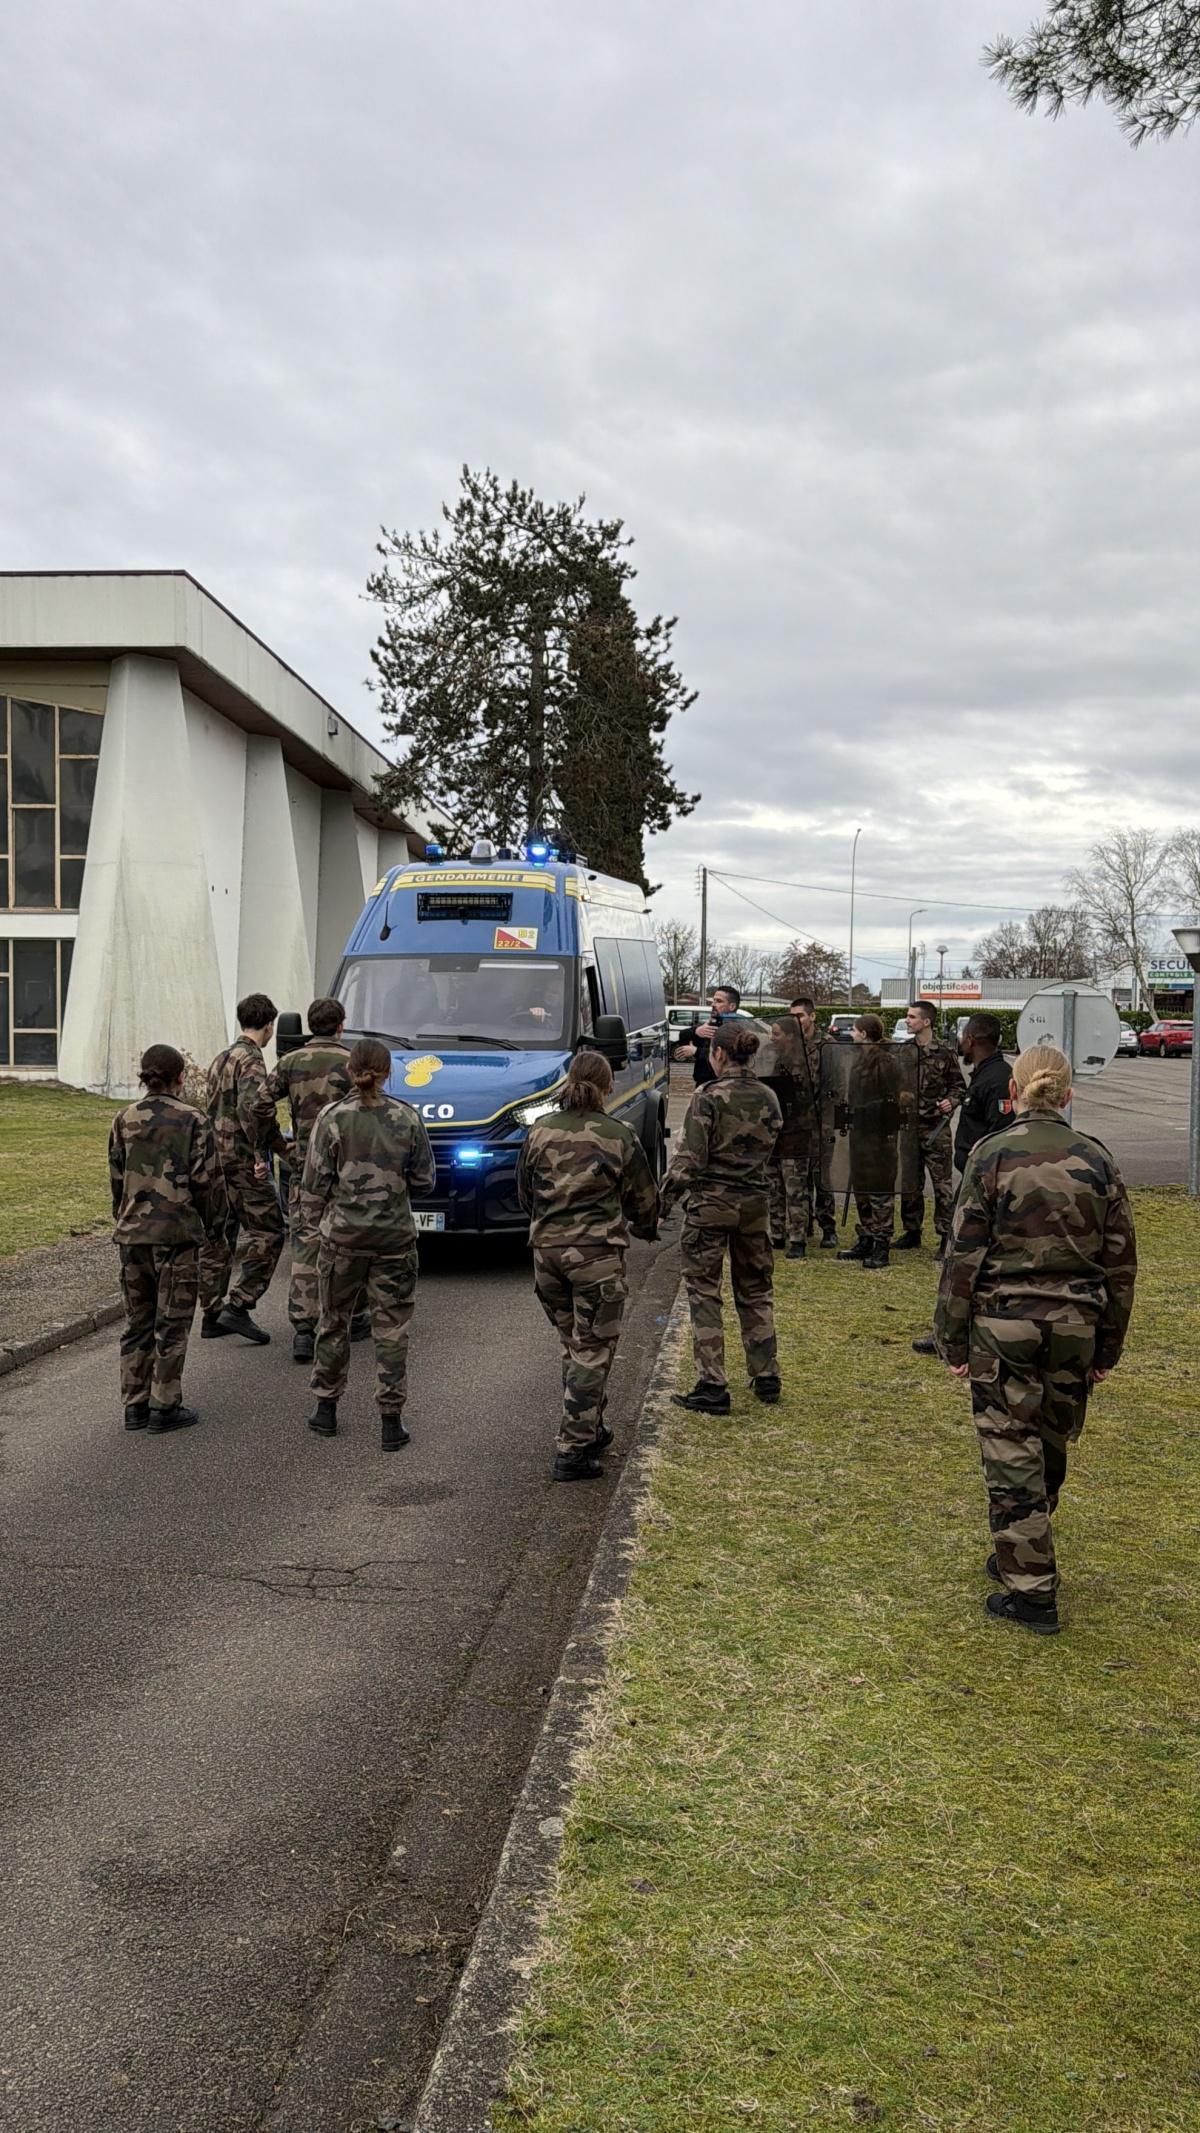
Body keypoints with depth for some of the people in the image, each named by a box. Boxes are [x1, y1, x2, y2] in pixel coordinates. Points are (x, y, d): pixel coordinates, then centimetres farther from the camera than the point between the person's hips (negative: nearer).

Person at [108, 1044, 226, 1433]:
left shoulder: (124, 1120, 5)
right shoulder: (193, 1122, -9)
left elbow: (116, 1178, 9)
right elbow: (206, 1180, -9)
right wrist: (215, 1223, 5)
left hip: (131, 1233, 5)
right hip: (177, 1233, -5)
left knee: (137, 1321, 14)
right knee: (171, 1322, 4)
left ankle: (135, 1404, 20)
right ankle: (164, 1406, 8)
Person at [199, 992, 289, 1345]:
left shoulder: (222, 1058, 18)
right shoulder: (250, 1059, -12)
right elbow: (256, 1106, -28)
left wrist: (280, 1144, 22)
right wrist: (259, 1152, -18)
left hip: (215, 1157, 9)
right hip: (242, 1161, -9)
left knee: (217, 1236, 12)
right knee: (265, 1231, -3)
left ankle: (212, 1315, 18)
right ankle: (237, 1306, -10)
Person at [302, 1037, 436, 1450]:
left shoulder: (332, 1118, -8)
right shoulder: (406, 1118, -5)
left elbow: (315, 1183, -5)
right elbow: (424, 1180, 0)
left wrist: (313, 1221, 10)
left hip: (343, 1234, 0)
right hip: (395, 1236, 0)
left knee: (334, 1322, 17)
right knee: (392, 1329, 7)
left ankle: (326, 1408, 27)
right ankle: (391, 1421, 9)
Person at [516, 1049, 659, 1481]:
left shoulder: (539, 1131, 3)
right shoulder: (618, 1137, -7)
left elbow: (524, 1194, 12)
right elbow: (643, 1198, 3)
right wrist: (648, 1228, 25)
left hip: (546, 1248, 4)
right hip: (597, 1251, -4)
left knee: (574, 1346, 19)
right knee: (592, 1353, 2)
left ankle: (589, 1431, 29)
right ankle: (573, 1451, 1)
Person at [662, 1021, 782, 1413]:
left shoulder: (708, 1097, -14)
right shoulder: (768, 1099, 4)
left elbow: (690, 1158, -16)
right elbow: (769, 1150, 10)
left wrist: (664, 1201, -9)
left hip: (710, 1203, -5)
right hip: (754, 1203, 6)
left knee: (704, 1293, 3)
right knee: (755, 1291, 18)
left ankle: (712, 1387, 1)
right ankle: (766, 1376, 24)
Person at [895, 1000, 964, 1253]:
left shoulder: (944, 1052, -6)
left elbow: (959, 1086, 0)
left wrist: (951, 1101, -17)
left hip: (935, 1128, -5)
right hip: (908, 1125, 5)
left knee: (942, 1183, -3)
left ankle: (946, 1235, 2)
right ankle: (911, 1231, 22)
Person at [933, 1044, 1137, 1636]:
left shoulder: (992, 1156, -9)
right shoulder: (1097, 1160, 0)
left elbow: (964, 1256, -9)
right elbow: (1121, 1262, 4)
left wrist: (953, 1340, -1)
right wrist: (1108, 1345, 14)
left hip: (1003, 1325, -4)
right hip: (1075, 1327, 4)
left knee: (1012, 1455, 6)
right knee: (1050, 1450, 19)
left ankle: (1031, 1590, 10)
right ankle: (1022, 1558, 36)